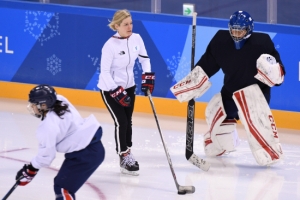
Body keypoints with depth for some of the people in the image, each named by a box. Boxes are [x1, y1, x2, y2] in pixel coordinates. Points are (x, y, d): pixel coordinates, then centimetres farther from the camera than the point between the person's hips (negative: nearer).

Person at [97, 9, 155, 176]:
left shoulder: (136, 39, -8)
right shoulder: (110, 45, -25)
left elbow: (144, 58, 8)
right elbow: (104, 71, -23)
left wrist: (147, 77, -3)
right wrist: (117, 92, -27)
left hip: (129, 86, 6)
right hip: (110, 88, -6)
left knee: (127, 122, 13)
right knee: (121, 122, -8)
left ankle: (127, 153, 27)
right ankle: (124, 159, 1)